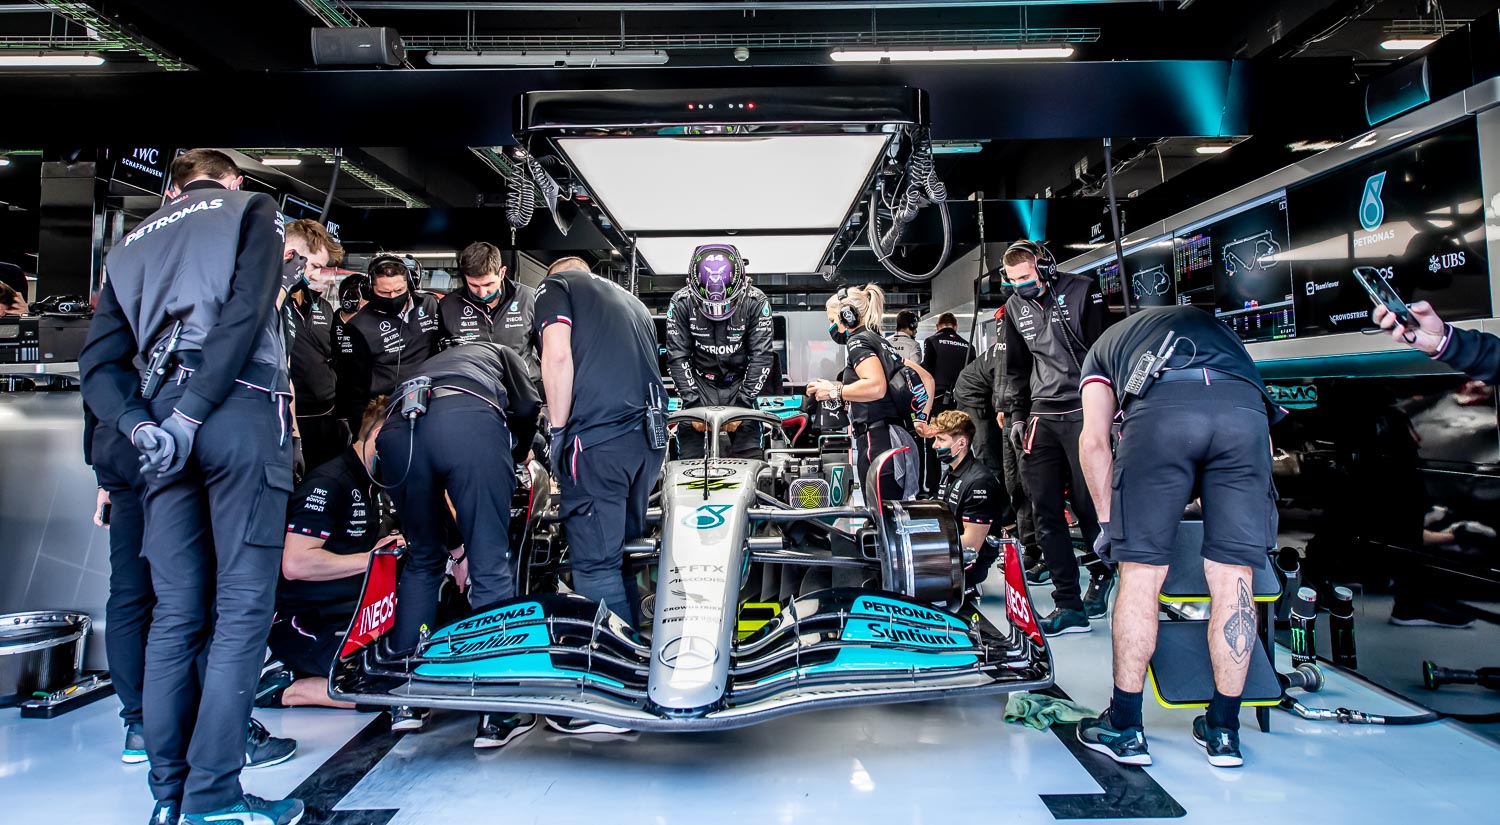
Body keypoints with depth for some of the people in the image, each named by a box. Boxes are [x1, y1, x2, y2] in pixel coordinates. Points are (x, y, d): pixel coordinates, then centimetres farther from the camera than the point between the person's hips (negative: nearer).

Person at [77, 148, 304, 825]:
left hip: (165, 414, 5)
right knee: (242, 605, -4)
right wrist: (191, 414, -10)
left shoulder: (132, 243, 28)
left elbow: (98, 361, 15)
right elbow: (246, 313, -7)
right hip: (241, 407, -5)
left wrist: (140, 425, 1)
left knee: (176, 612, 8)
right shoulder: (251, 208, 13)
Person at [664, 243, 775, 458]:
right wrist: (693, 404, -17)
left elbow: (762, 356, -12)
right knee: (690, 459, -7)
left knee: (750, 458, -7)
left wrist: (742, 404, -17)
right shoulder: (681, 302, -12)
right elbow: (677, 357, -10)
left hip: (740, 383, 0)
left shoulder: (756, 301, -13)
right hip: (699, 385, 0)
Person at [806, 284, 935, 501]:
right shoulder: (880, 343, 24)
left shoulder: (858, 341, -4)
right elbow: (926, 378, 26)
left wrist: (834, 391, -11)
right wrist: (922, 418, 22)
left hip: (878, 441, -10)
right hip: (898, 439, 10)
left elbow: (876, 386, -23)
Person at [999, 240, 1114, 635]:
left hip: (1083, 413, -5)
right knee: (1045, 512, -3)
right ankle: (1069, 606, 1)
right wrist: (1016, 415, 13)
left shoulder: (1082, 291, -2)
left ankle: (1101, 575, 26)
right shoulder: (1015, 306, 13)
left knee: (1089, 505, -3)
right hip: (1042, 416, 5)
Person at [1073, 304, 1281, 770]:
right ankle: (1224, 731, 19)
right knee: (1232, 576, 10)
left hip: (1161, 407, -3)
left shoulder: (1103, 346, 35)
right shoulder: (1209, 322, 43)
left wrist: (1106, 521, 25)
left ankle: (1125, 728, 13)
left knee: (1141, 574, 5)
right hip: (1246, 408, 3)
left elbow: (1094, 441, 19)